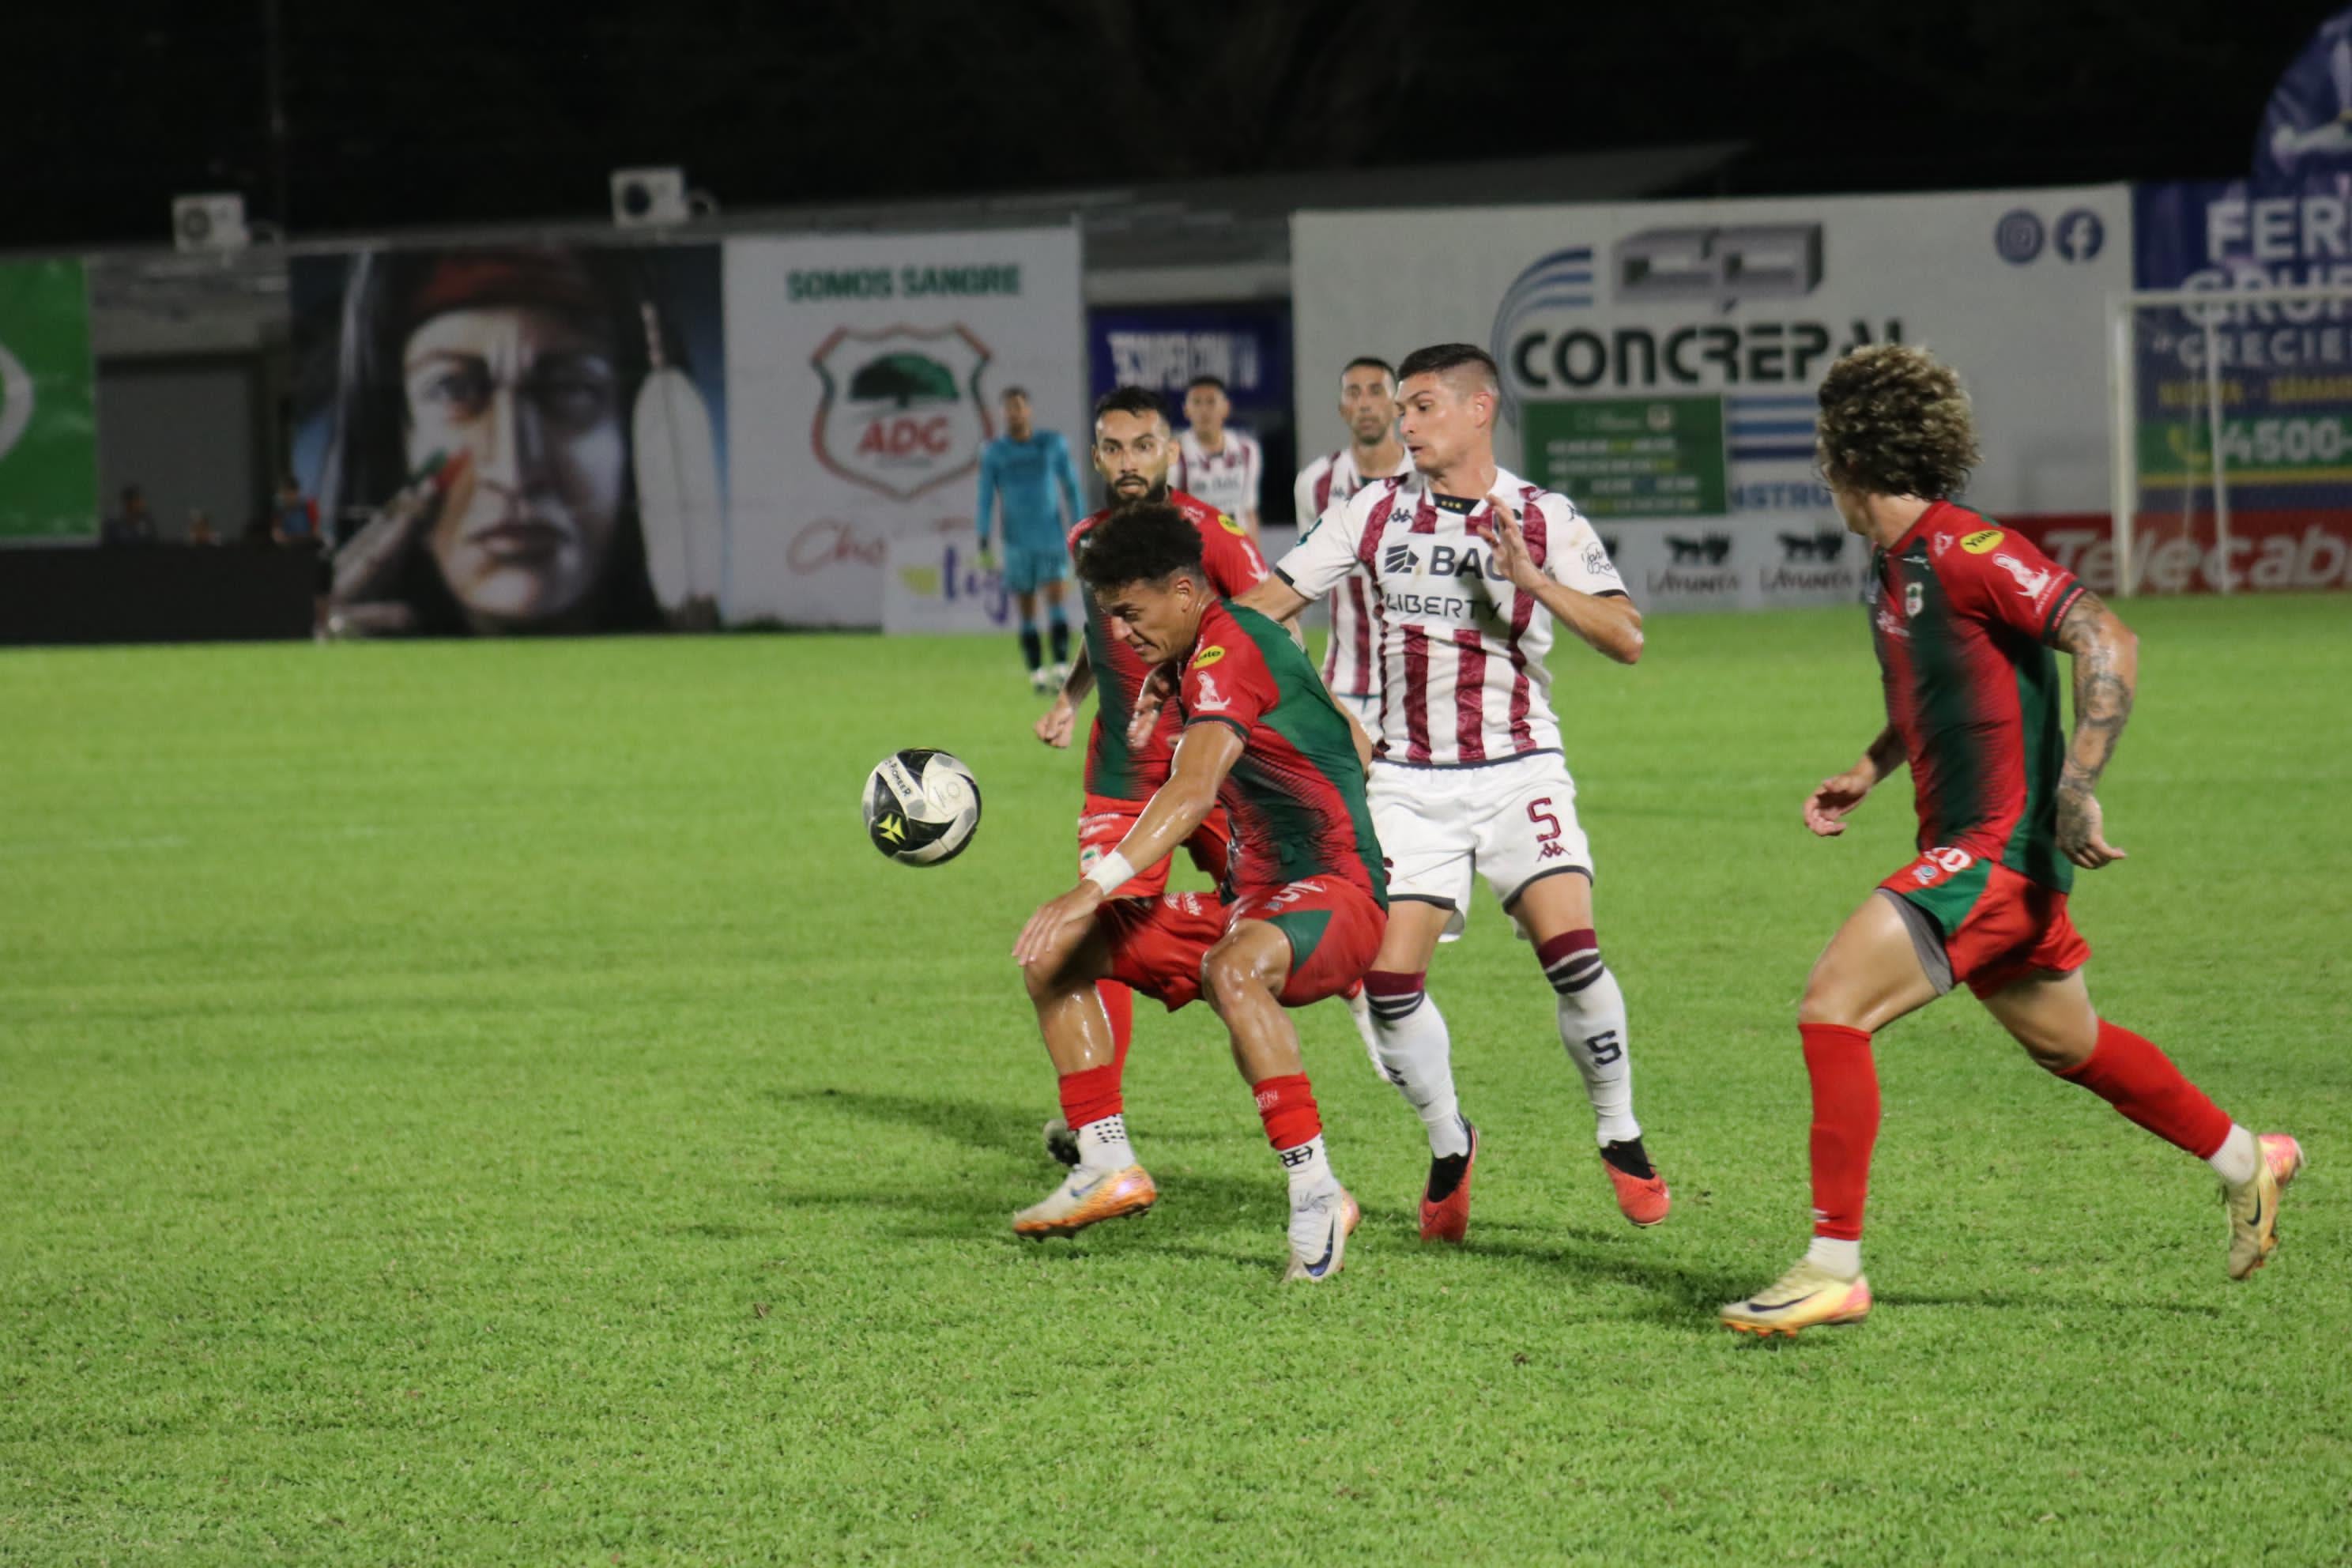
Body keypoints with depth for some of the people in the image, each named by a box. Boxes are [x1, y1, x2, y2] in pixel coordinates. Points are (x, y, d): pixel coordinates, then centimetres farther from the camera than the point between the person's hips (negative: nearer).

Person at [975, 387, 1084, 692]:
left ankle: (1062, 666, -19)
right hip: (1018, 541, 1)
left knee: (1055, 599, -14)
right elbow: (985, 499, 3)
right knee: (1027, 610, 2)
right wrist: (984, 545, -3)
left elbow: (1071, 488, 7)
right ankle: (1036, 672, 7)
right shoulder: (994, 453, 2)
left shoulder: (1053, 444, 2)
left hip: (1052, 538, -1)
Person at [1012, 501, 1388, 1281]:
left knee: (1231, 969, -42)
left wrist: (1093, 888, -41)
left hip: (1334, 894, -11)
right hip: (1257, 901, 11)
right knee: (1057, 951, 5)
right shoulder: (1201, 663, 14)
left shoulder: (1226, 650, -17)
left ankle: (1316, 1195, -38)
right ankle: (1109, 1165, 4)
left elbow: (1194, 791, -32)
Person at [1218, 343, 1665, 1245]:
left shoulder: (1545, 521, -2)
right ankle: (1449, 1146, 17)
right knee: (1389, 977, -8)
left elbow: (1625, 639, -12)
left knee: (1570, 947, -20)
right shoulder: (1376, 513, 5)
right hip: (1409, 780, 2)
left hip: (1516, 770, -2)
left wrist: (1532, 581, -24)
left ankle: (1620, 1141, 0)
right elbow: (1270, 601, 7)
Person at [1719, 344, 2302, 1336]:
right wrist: (1868, 772, 17)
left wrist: (2074, 792, -26)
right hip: (1967, 845, 10)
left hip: (1999, 847, -10)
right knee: (2066, 1043, 22)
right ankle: (2247, 1162, 41)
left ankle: (1834, 1266, -16)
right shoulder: (1892, 568, 11)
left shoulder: (1965, 551, -17)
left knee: (1832, 1003, -17)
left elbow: (2109, 646, -22)